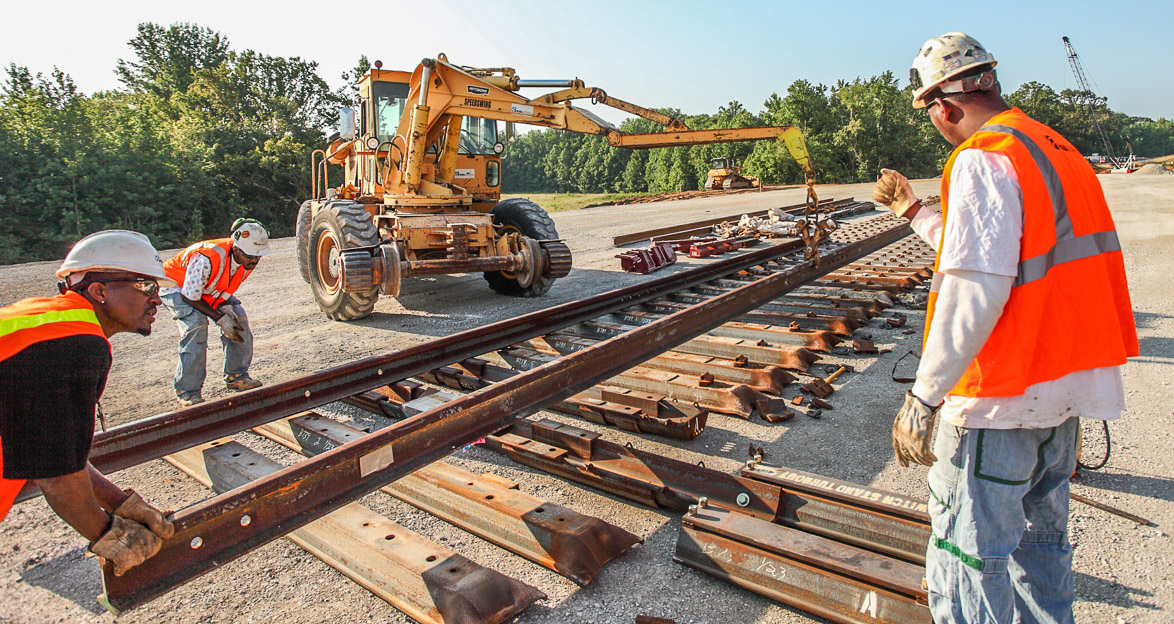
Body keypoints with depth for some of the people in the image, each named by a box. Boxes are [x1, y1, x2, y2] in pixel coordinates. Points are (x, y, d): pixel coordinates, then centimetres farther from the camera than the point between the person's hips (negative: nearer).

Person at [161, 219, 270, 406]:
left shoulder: (249, 260, -19)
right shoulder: (206, 260, -41)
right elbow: (190, 296, -29)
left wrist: (225, 306, -19)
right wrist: (220, 318, -28)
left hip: (209, 289, 7)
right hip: (177, 285, -7)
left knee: (238, 318, -9)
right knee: (196, 324, -27)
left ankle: (236, 376, 5)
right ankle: (188, 392, -19)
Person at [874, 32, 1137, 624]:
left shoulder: (981, 158, -16)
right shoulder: (1060, 150, 13)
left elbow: (974, 291, -26)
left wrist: (923, 394, -23)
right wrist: (914, 211, 31)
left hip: (1002, 399, -9)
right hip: (1064, 387, 10)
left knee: (966, 557, 3)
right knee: (1041, 541, 23)